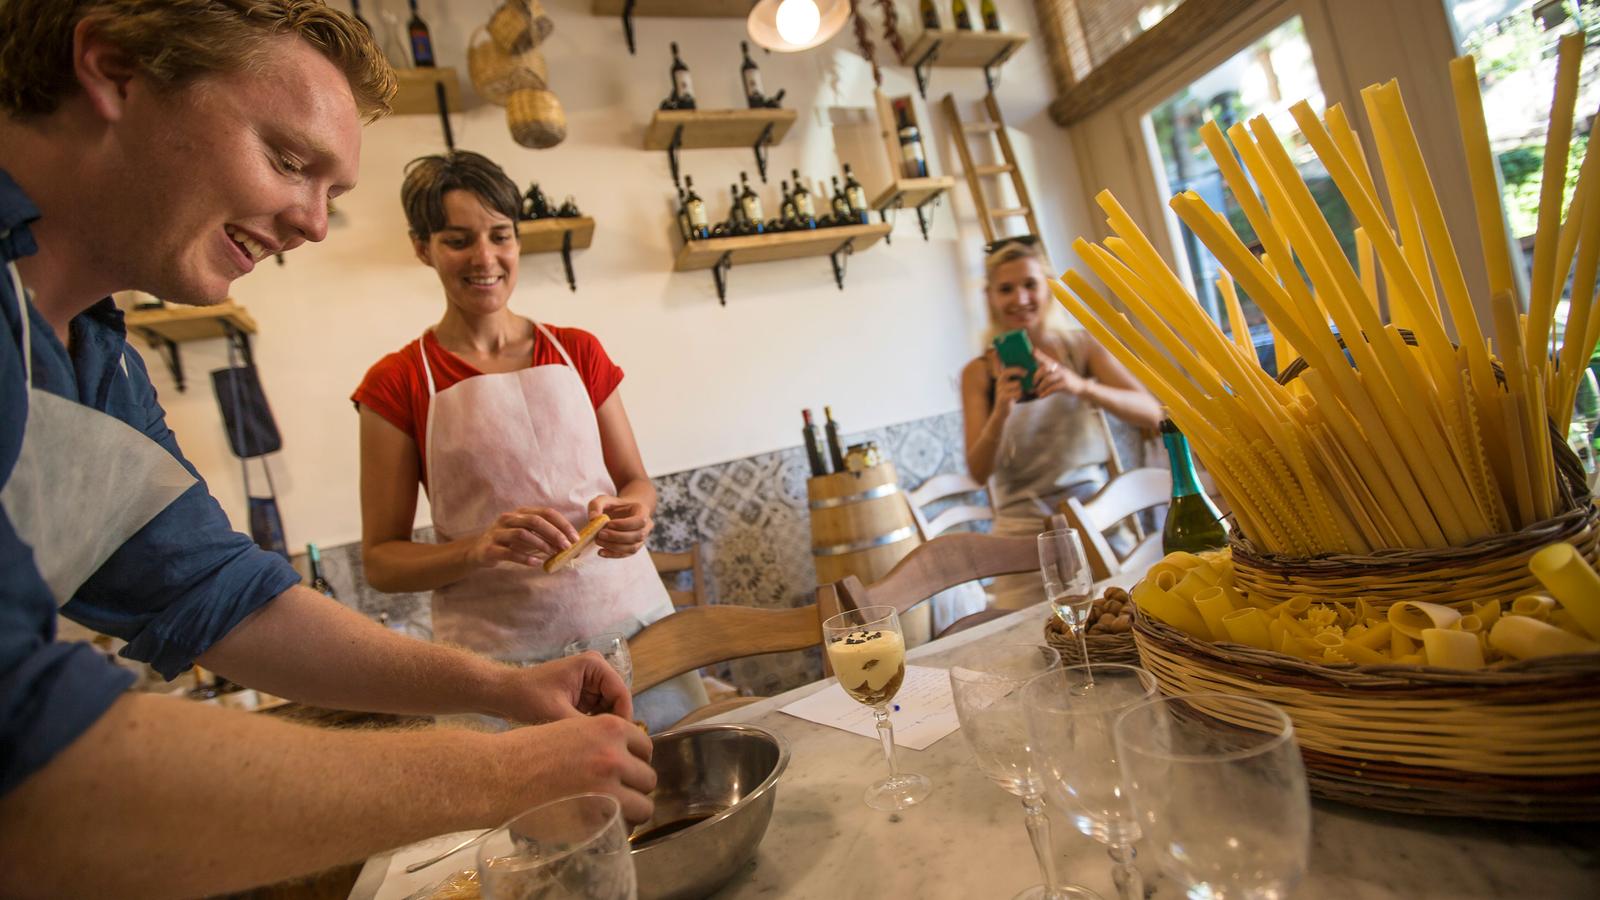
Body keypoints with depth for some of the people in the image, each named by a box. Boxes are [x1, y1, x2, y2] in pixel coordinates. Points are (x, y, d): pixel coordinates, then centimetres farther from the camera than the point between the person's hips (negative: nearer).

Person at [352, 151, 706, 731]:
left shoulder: (578, 352, 7)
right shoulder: (397, 384, -1)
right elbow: (380, 560, 0)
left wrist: (632, 511, -11)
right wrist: (483, 547, -18)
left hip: (630, 621, 3)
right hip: (499, 655, -2)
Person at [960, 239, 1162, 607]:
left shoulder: (1083, 347, 2)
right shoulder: (979, 373, 0)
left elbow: (1151, 414, -8)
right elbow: (979, 471, -4)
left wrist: (1081, 386, -24)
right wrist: (1000, 413, -22)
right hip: (1024, 527, -1)